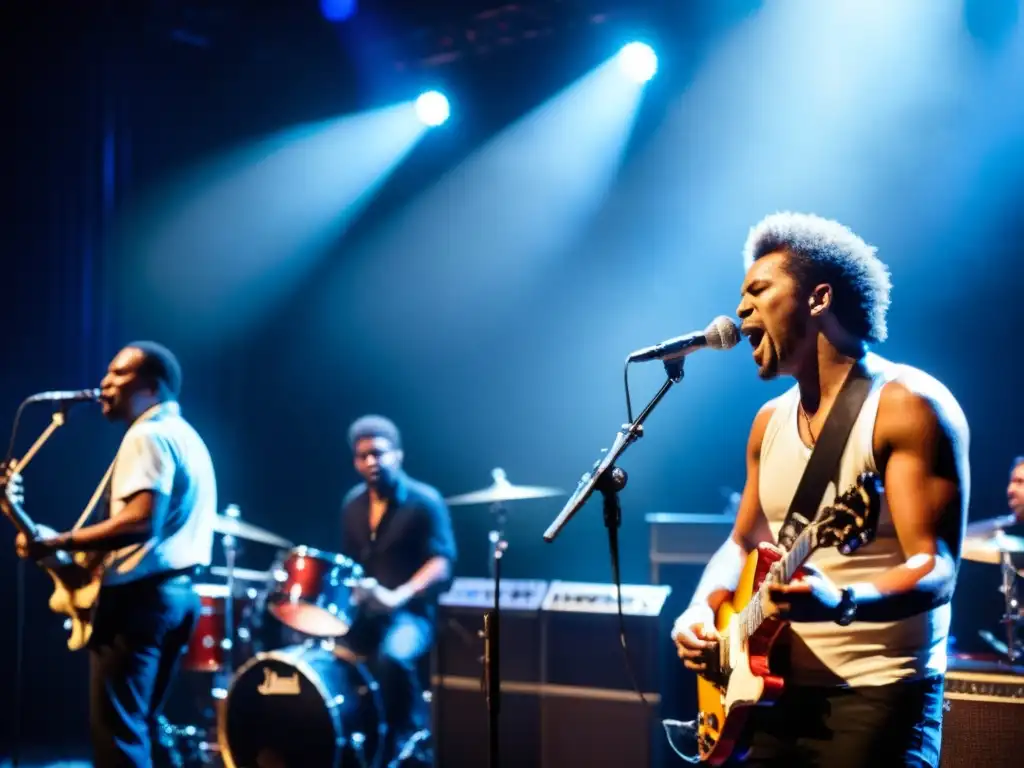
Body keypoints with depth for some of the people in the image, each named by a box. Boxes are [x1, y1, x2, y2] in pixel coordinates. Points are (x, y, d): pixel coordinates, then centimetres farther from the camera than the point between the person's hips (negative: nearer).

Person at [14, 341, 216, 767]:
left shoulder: (147, 435, -12)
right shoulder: (187, 436, 20)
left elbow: (141, 520, -25)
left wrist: (59, 543, -22)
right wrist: (94, 550, 24)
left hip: (141, 595, -10)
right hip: (177, 591, 11)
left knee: (115, 732, -9)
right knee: (137, 727, 16)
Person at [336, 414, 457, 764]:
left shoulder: (424, 501, -9)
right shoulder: (353, 503, 10)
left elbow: (442, 565, -16)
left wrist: (398, 597, -30)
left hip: (410, 614, -6)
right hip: (361, 612, 6)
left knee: (393, 657, -36)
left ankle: (408, 743, -16)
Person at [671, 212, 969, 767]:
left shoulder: (908, 406, -11)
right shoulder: (771, 421, 12)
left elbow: (937, 569, -18)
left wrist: (842, 603, -35)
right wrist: (703, 607, 2)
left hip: (878, 697, -7)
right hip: (779, 694, 7)